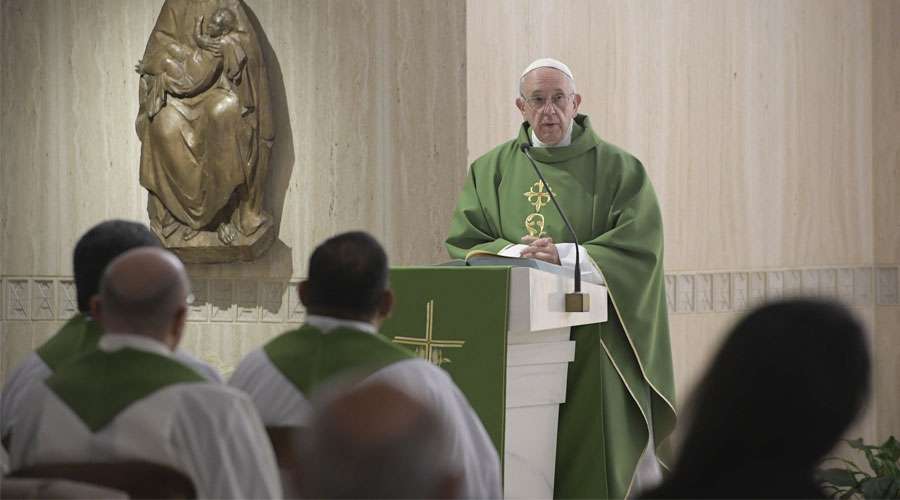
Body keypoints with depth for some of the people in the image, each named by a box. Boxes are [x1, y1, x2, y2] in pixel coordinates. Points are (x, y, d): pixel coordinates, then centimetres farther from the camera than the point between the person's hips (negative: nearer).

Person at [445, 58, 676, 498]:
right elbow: (462, 244, 4)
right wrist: (514, 252, -15)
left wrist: (565, 256, -16)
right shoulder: (490, 171, 12)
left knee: (597, 461, -5)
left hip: (592, 341, -2)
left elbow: (639, 247, -6)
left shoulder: (618, 169, 4)